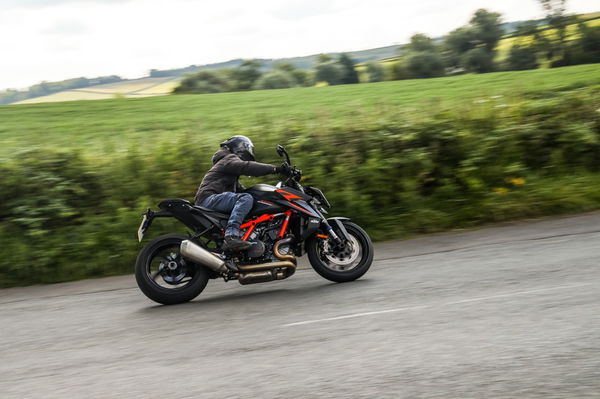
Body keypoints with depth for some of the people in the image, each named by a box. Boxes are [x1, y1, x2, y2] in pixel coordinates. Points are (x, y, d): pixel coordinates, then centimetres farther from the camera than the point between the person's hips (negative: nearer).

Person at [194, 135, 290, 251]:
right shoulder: (230, 159, 1)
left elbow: (239, 189, 32)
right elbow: (247, 167, -19)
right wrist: (276, 169, -24)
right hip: (209, 198, -10)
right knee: (246, 198, -28)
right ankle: (231, 236, -45)